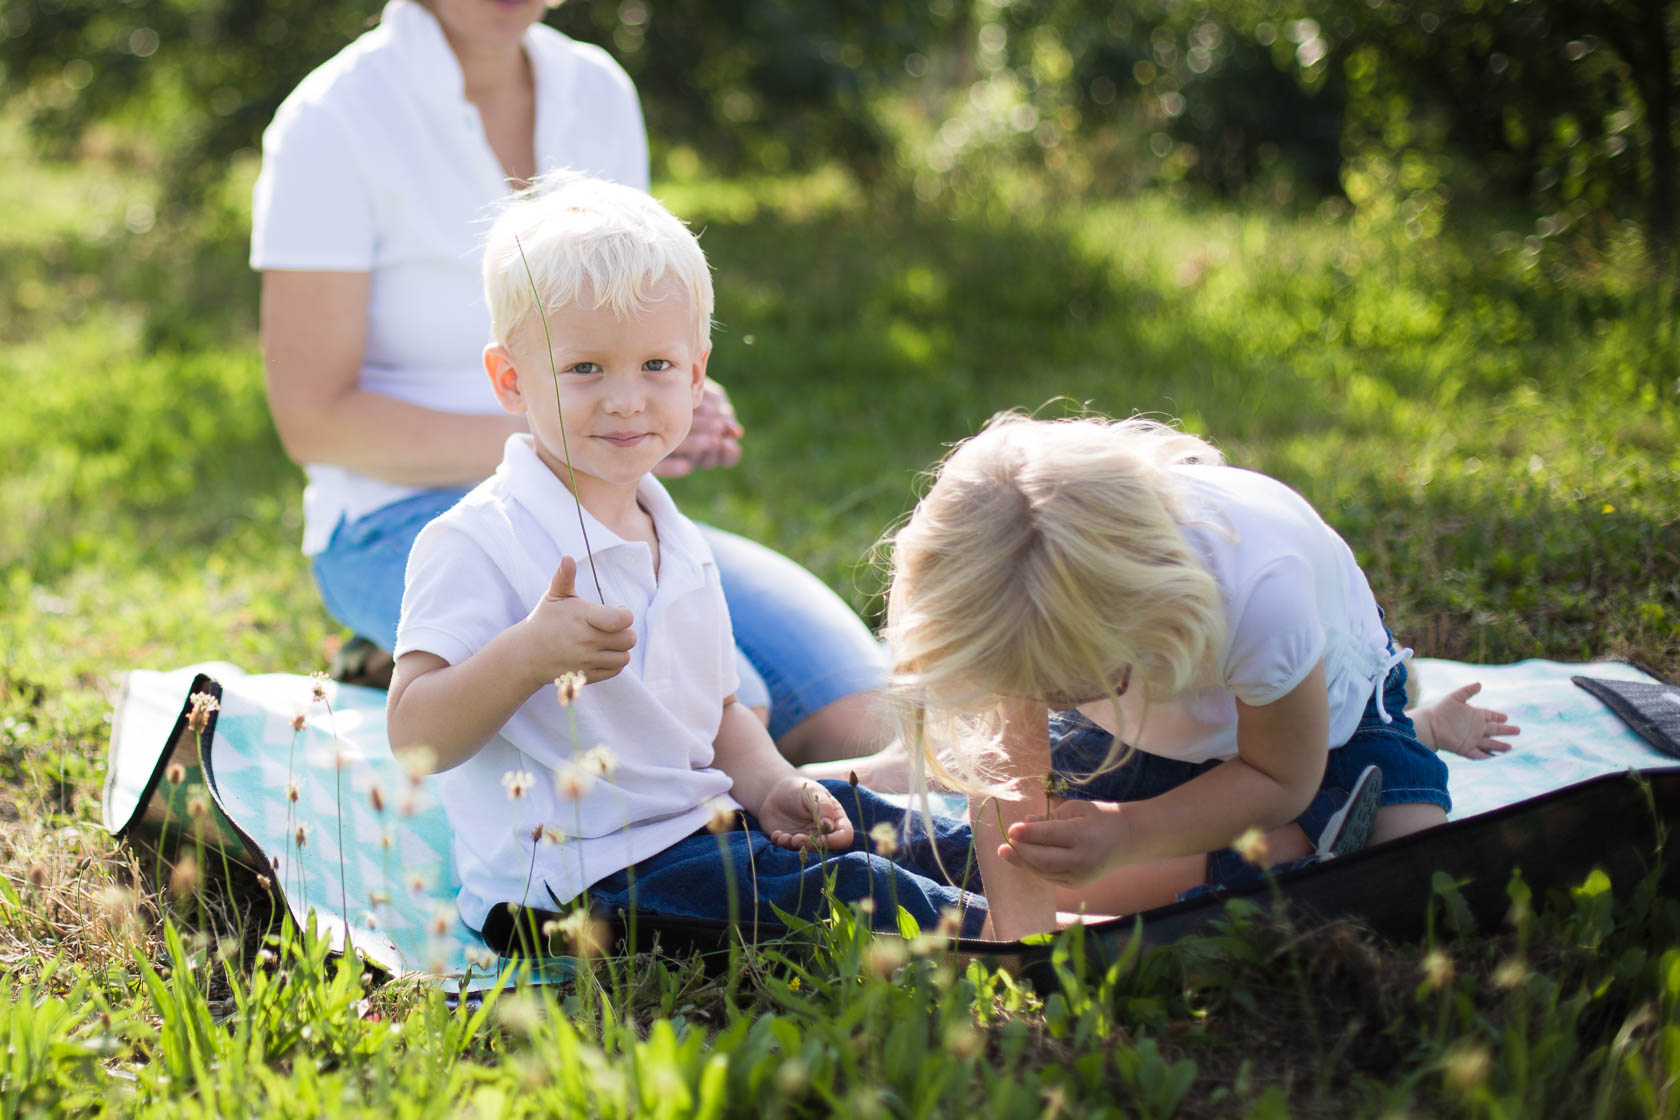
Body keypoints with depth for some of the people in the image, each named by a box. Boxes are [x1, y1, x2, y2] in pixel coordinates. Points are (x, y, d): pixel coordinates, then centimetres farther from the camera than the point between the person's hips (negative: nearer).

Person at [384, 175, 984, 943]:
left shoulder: (680, 546, 12)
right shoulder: (475, 545, -14)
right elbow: (415, 740, -19)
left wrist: (771, 785, 2)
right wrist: (528, 655, -34)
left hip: (697, 828, 9)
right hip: (572, 881, -9)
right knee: (835, 890, -24)